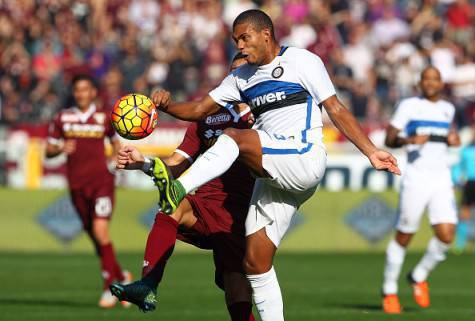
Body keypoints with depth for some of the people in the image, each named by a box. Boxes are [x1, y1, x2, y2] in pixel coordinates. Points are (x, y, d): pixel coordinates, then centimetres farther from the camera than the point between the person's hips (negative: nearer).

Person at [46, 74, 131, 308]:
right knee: (94, 235, 9)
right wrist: (61, 149, -13)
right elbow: (48, 151, 9)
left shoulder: (104, 118, 4)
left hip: (101, 181, -3)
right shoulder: (63, 118, 6)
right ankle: (123, 277, 29)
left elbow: (115, 141, 20)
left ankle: (110, 287, -13)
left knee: (100, 230, -19)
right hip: (77, 184, 3)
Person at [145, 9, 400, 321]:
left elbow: (336, 110, 1)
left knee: (235, 138, -28)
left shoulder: (302, 61, 2)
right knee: (255, 262, 1)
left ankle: (178, 190, -46)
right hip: (274, 175, 7)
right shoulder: (242, 78, 20)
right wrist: (167, 105, -4)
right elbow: (200, 109, 17)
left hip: (304, 158, -7)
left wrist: (372, 152, -3)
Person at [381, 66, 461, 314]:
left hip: (442, 179, 4)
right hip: (415, 178, -4)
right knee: (403, 237, -1)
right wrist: (410, 140, -23)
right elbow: (389, 139, -4)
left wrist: (454, 139, 10)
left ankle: (419, 277, 14)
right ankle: (389, 290, 16)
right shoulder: (409, 106, -1)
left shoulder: (448, 109, 14)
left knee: (446, 235, -10)